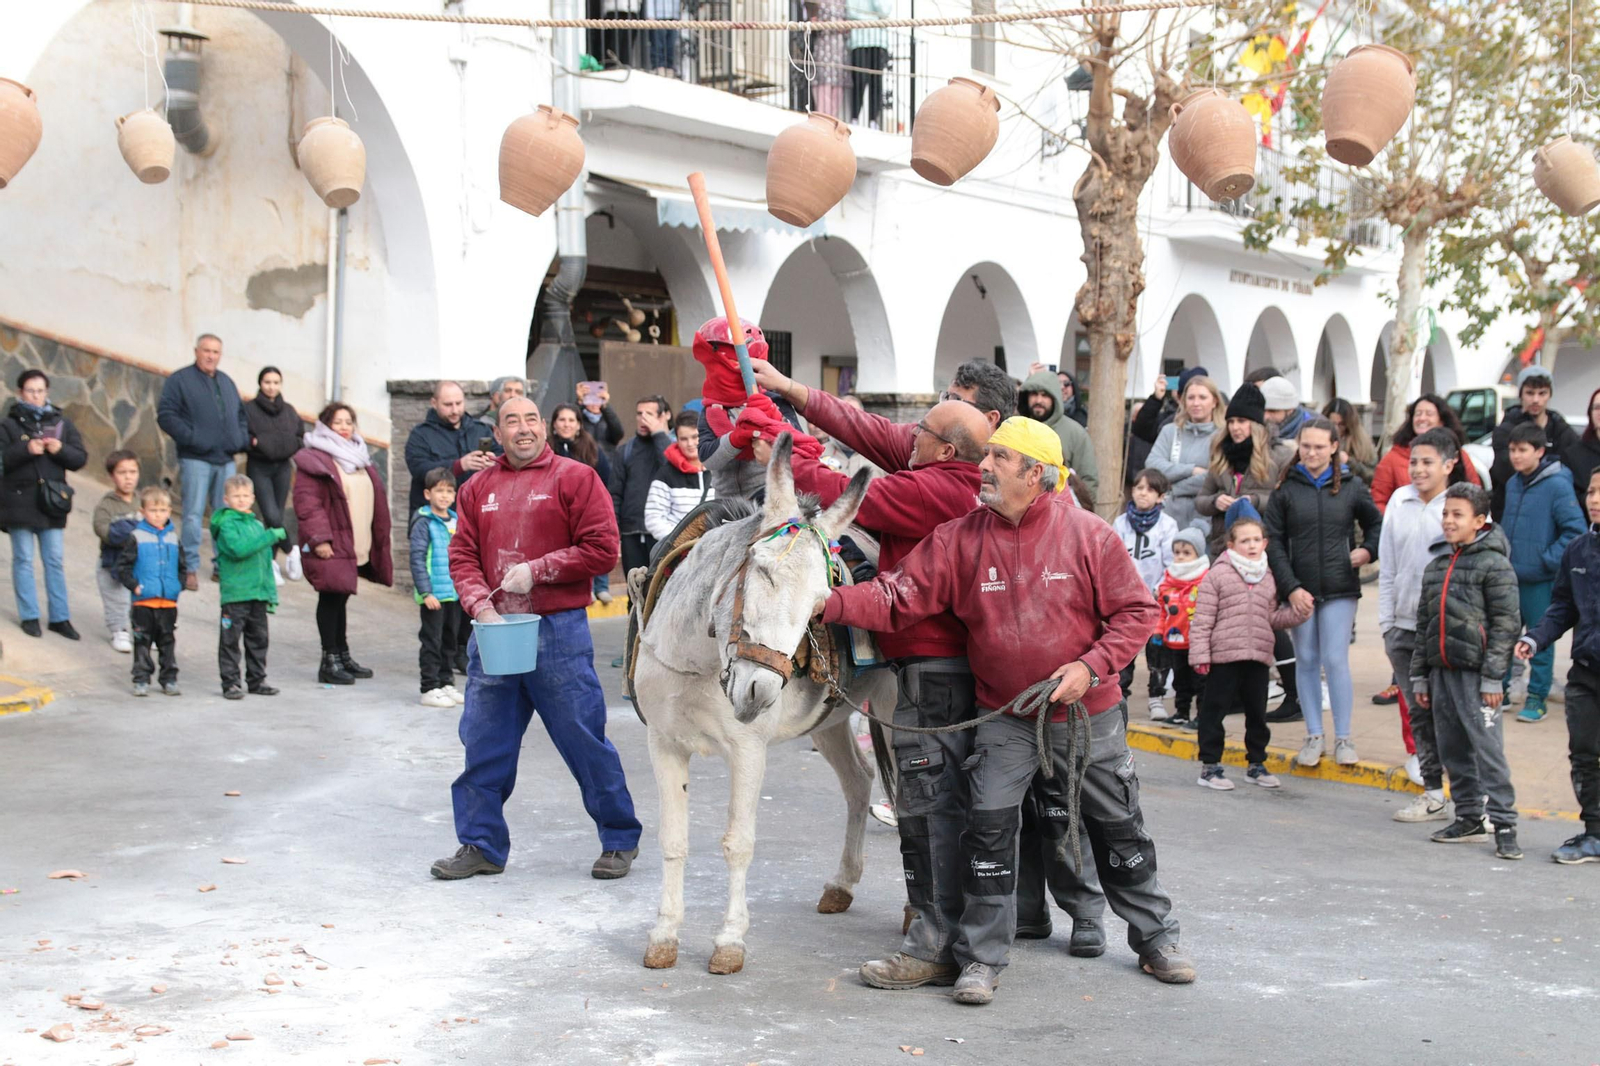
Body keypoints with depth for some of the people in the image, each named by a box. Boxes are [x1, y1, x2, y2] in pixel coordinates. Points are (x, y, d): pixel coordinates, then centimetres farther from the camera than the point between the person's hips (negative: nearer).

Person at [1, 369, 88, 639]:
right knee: (23, 559, 2)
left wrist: (60, 449, -13)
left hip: (51, 502, 2)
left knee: (55, 561, 3)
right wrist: (26, 449, -21)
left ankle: (60, 617, 7)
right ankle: (29, 616, 9)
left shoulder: (62, 423, 9)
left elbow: (80, 458, 5)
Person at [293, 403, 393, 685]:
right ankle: (330, 660, -2)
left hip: (356, 545, 8)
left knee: (340, 598, 15)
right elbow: (307, 503, -14)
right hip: (331, 546, -8)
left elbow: (374, 499, 26)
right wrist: (318, 539, -22)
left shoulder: (359, 458, 20)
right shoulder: (314, 460, -7)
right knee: (331, 597, -6)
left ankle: (342, 655, 21)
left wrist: (377, 540, 22)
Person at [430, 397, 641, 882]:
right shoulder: (478, 488, 12)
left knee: (584, 739, 1)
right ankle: (481, 844, 19)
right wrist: (480, 605, -9)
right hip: (493, 631, 4)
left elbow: (602, 550, -7)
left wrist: (538, 570, -13)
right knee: (484, 742, 7)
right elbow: (462, 554, 8)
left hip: (558, 630, -4)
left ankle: (620, 840, 16)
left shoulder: (574, 478, -1)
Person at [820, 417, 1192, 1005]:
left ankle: (1156, 936, 32)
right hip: (1005, 719, 1)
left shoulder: (1089, 535, -11)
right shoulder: (961, 538, -7)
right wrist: (831, 603, -27)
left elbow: (1136, 611, -7)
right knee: (989, 828, -8)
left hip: (1088, 714, -1)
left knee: (1118, 827, 13)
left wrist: (1091, 666, -20)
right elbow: (900, 596, -12)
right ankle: (982, 956, 5)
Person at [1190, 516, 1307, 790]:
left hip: (1258, 657, 5)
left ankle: (1256, 763, 25)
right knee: (1214, 710, 1)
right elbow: (1202, 619, -6)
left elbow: (1270, 618, 19)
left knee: (1257, 711, 12)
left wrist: (1296, 613, 3)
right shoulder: (1217, 575, -4)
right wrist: (1200, 654, -12)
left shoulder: (1267, 578, 13)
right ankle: (1210, 765, 9)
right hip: (1224, 656, -5)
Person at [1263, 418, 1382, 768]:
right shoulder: (1285, 490, 2)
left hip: (1339, 588, -1)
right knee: (1306, 660, 6)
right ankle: (1313, 736, 16)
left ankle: (1343, 737, 6)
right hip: (1299, 589, 1)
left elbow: (1375, 523, 20)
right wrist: (1290, 587, -9)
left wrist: (1368, 550, -1)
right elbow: (1274, 542, 0)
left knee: (1335, 660, -6)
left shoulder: (1351, 487, 5)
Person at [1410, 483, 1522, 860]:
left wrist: (1493, 676, -14)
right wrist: (1420, 674, 18)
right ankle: (1470, 817, 21)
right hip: (1442, 671, 7)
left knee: (1488, 748, -10)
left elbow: (1505, 623, -9)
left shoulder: (1494, 564, -5)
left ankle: (1504, 823, -6)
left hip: (1475, 672, -7)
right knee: (1453, 750, 11)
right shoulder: (1436, 566, 16)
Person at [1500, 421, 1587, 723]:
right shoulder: (1512, 484, 7)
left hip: (1539, 580, -6)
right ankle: (1499, 689, 24)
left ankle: (1536, 698, 14)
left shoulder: (1556, 485, -14)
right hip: (1508, 577, 6)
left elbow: (1576, 530, -15)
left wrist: (1549, 560, -15)